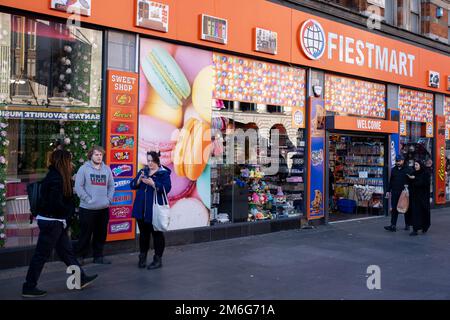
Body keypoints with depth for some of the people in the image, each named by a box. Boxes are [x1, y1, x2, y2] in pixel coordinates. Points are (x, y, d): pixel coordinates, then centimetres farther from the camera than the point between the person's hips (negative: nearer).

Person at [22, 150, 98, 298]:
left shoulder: (57, 176, 10)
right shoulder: (56, 179, -20)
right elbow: (56, 203, -24)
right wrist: (69, 211, -7)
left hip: (56, 222, 10)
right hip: (51, 221, -10)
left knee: (67, 251, 16)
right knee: (42, 255, 1)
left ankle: (81, 278, 27)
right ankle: (29, 287, 12)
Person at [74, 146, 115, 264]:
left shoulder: (107, 169, 10)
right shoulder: (84, 168, -4)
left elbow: (111, 186, 14)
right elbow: (78, 186, -9)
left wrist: (109, 199, 1)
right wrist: (88, 200, -13)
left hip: (104, 208, 5)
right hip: (87, 208, -4)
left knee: (101, 234, 12)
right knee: (85, 234, 2)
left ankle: (98, 256, 24)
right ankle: (80, 256, 15)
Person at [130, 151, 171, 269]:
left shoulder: (164, 173, -5)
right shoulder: (143, 171, 12)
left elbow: (166, 188, -16)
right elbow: (132, 185, 9)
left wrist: (152, 183, -23)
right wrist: (139, 180, -10)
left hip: (155, 209, -5)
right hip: (141, 208, 5)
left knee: (157, 233, 3)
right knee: (143, 233, 14)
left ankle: (158, 259, 12)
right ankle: (142, 257, 26)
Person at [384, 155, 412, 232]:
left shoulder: (408, 169, -1)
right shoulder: (393, 170, 13)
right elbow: (391, 181, 17)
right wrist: (388, 191, 13)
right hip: (395, 192, 3)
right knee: (394, 209, -2)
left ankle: (407, 225, 20)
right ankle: (393, 225, -5)